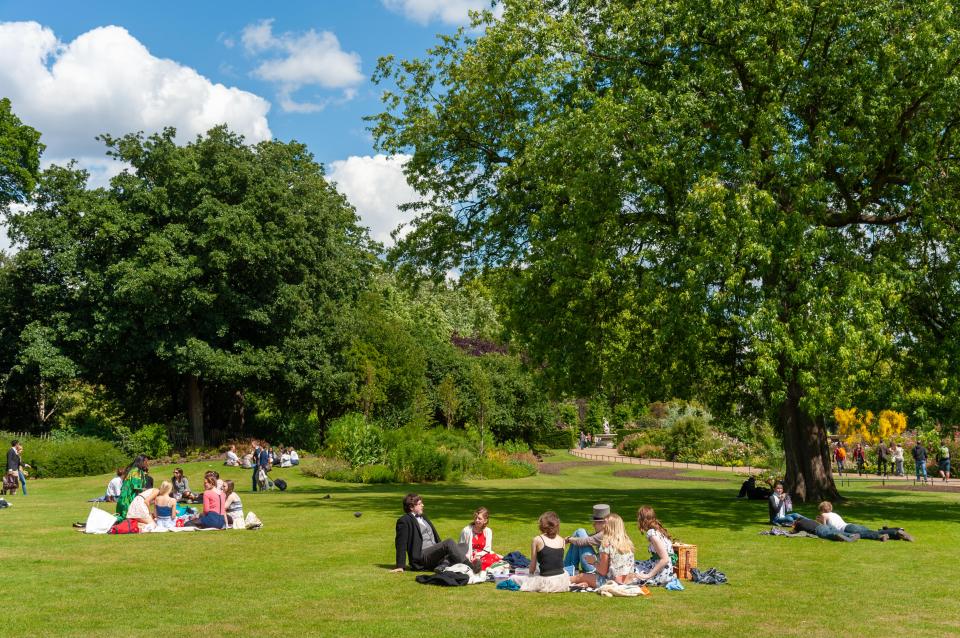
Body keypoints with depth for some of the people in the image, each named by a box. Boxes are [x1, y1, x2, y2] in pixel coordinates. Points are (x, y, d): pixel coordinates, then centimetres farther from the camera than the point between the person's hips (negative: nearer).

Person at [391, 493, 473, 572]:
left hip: (435, 552, 9)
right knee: (449, 542, -29)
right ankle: (472, 568, -35)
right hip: (421, 556, -9)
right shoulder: (404, 521, -1)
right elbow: (401, 544, -7)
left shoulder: (423, 518, 25)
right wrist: (400, 566, -12)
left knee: (463, 547, -9)